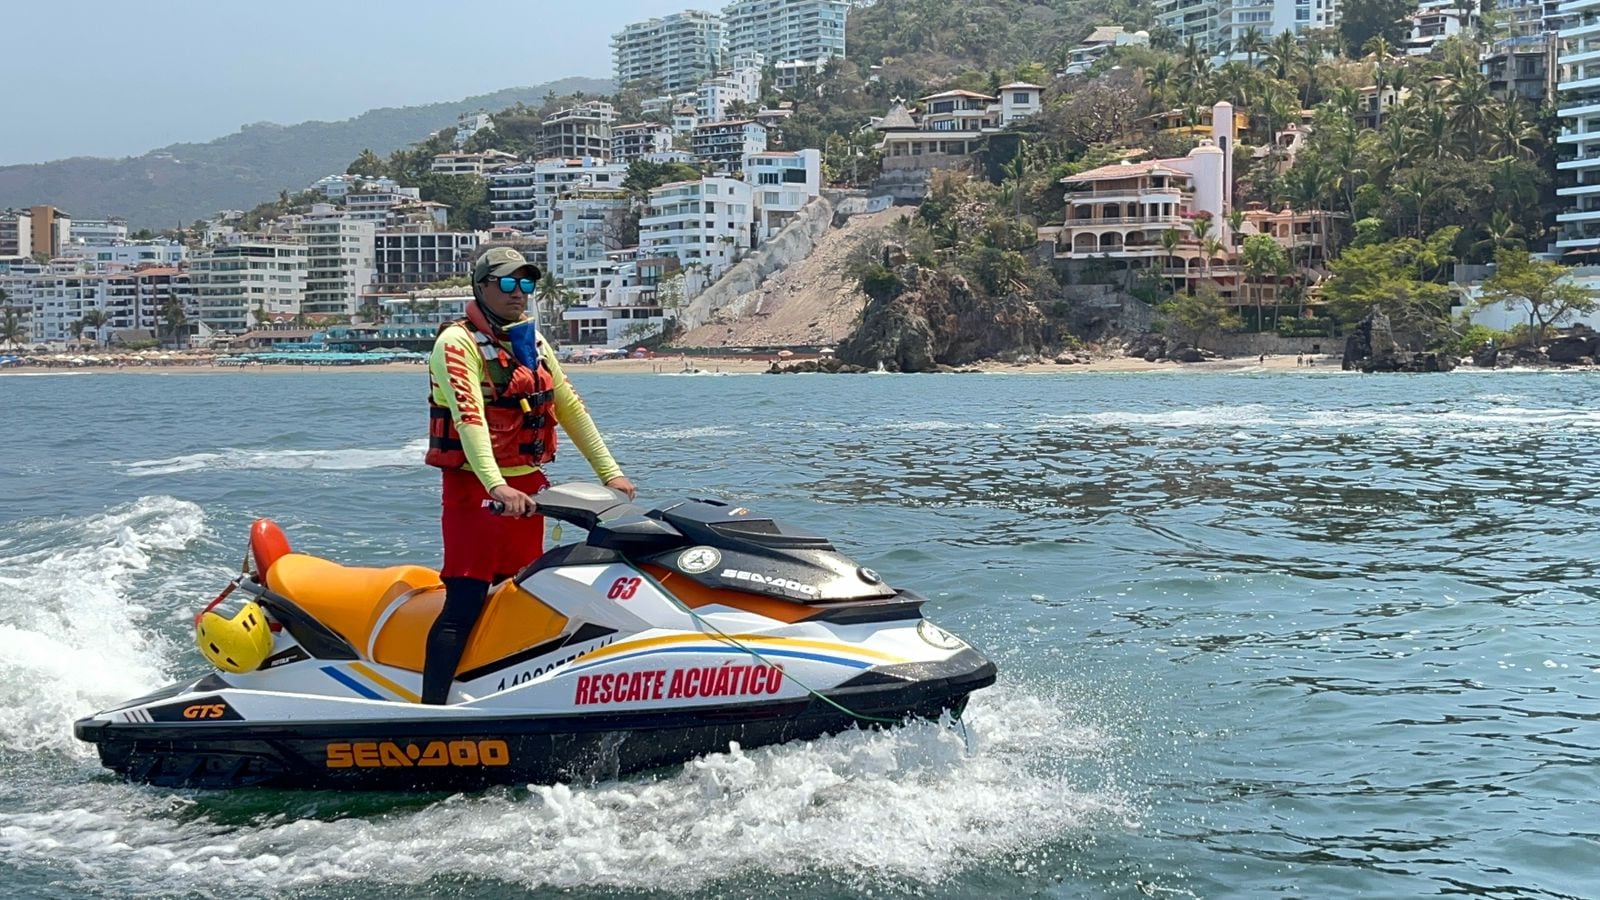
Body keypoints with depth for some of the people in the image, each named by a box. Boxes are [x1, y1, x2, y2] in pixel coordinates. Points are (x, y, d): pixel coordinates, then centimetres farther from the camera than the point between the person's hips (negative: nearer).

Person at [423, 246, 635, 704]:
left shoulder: (533, 344, 15)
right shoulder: (458, 342, -9)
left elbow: (570, 407, 17)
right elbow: (468, 416, -22)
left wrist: (610, 472, 11)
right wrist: (497, 486, -35)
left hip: (527, 487, 7)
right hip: (476, 488, -7)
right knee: (464, 605, -12)